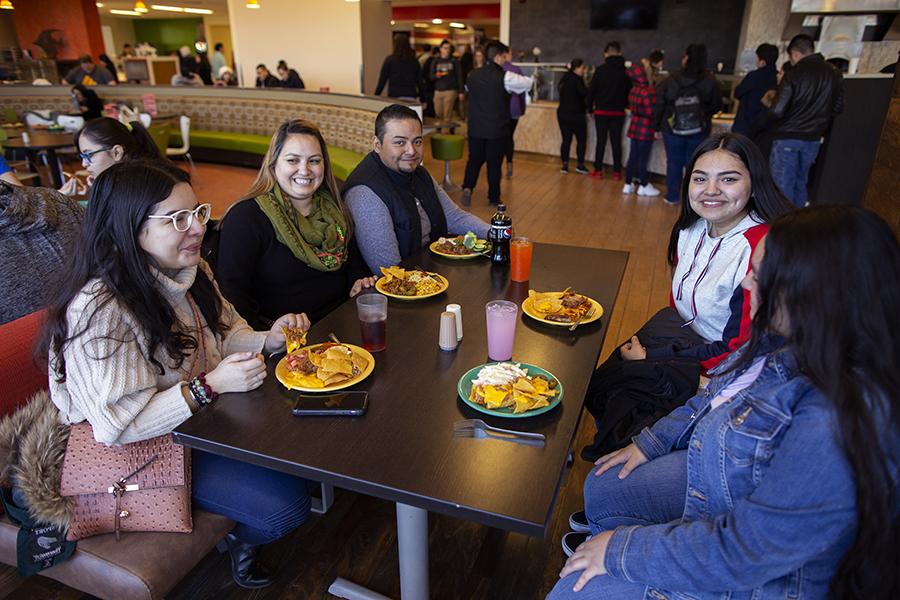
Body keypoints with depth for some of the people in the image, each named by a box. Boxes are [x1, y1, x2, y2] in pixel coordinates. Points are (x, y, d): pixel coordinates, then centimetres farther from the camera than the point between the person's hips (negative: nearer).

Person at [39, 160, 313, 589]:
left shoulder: (189, 271, -3)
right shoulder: (100, 309, -29)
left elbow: (223, 334, 10)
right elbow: (117, 423, -28)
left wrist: (267, 339, -10)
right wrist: (210, 386, -32)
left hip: (207, 417, 8)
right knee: (286, 505, -14)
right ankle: (240, 540, 23)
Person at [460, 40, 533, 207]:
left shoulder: (472, 75, 3)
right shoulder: (505, 77, -13)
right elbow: (530, 83, -5)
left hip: (475, 128, 4)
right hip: (497, 130, -4)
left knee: (474, 159, 15)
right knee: (494, 163, 8)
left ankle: (467, 187, -6)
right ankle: (494, 197, 18)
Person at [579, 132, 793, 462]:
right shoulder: (692, 229, 0)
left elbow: (740, 350, -22)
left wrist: (650, 357, -15)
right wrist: (645, 343, -3)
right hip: (685, 340, 7)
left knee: (603, 387, -13)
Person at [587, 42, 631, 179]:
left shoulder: (601, 69, -6)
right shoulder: (625, 71, 1)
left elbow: (591, 90, -5)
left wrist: (590, 107, 5)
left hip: (602, 111, -2)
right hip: (618, 112, 2)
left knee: (601, 141, 5)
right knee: (616, 142, 7)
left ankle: (598, 170, 5)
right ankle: (617, 172, 9)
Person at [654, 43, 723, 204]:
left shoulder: (669, 81, -9)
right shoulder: (710, 81, -8)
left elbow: (658, 106, -6)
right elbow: (717, 105, 1)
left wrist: (656, 125, 5)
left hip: (673, 129, 0)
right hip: (699, 131, 0)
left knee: (674, 163, 13)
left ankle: (672, 196, 19)